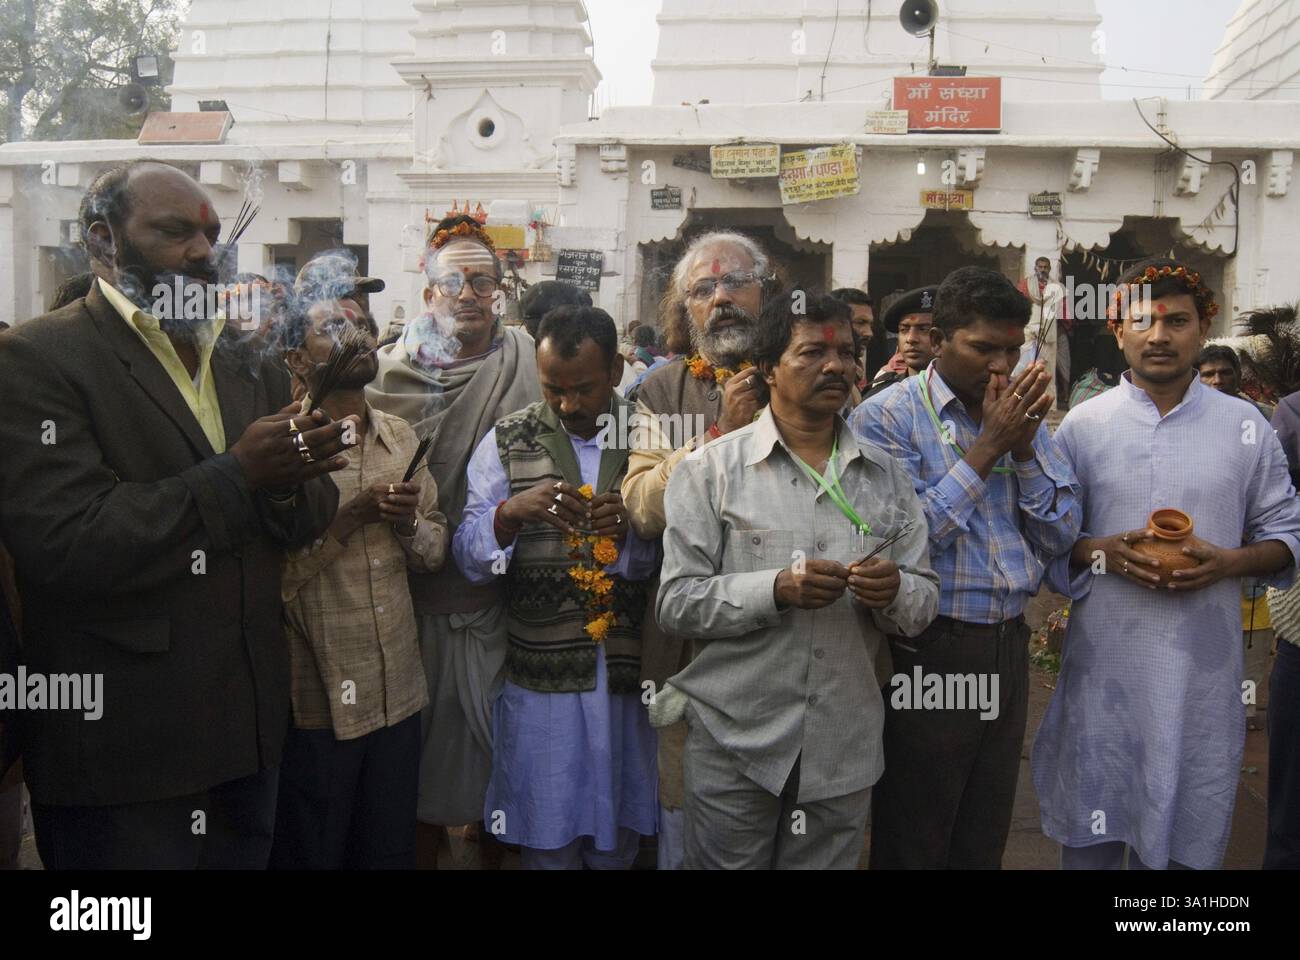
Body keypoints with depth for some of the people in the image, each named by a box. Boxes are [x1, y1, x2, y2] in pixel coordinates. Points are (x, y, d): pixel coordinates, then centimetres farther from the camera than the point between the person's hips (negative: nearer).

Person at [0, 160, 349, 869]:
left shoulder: (251, 363, 11)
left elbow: (310, 517, 7)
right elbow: (63, 543, -22)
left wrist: (288, 485, -16)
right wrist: (236, 477, -22)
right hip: (119, 739, -5)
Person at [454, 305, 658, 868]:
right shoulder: (507, 441, 1)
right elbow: (469, 558, -3)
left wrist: (629, 530, -21)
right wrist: (511, 512, -23)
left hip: (627, 676, 1)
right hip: (539, 680, -1)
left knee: (617, 844, 16)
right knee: (547, 845, 11)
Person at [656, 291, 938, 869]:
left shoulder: (886, 476, 9)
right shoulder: (711, 469, -3)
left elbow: (924, 603, 7)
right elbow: (677, 603, -9)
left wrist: (894, 592, -16)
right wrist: (777, 588, -22)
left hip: (846, 749, 3)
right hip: (734, 741, -3)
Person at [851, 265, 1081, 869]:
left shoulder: (1022, 415, 8)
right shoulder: (887, 416, -10)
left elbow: (1060, 537, 4)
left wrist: (1024, 446, -10)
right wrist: (987, 446, -18)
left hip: (1009, 645, 6)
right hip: (927, 652, -5)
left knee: (985, 844, 19)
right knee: (912, 845, 10)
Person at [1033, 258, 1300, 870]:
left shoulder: (1245, 427, 4)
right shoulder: (1082, 425, 2)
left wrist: (1228, 562, -11)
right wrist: (1103, 552, -15)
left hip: (1204, 666, 1)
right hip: (1104, 661, 0)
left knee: (1187, 837, 11)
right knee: (1091, 834, 11)